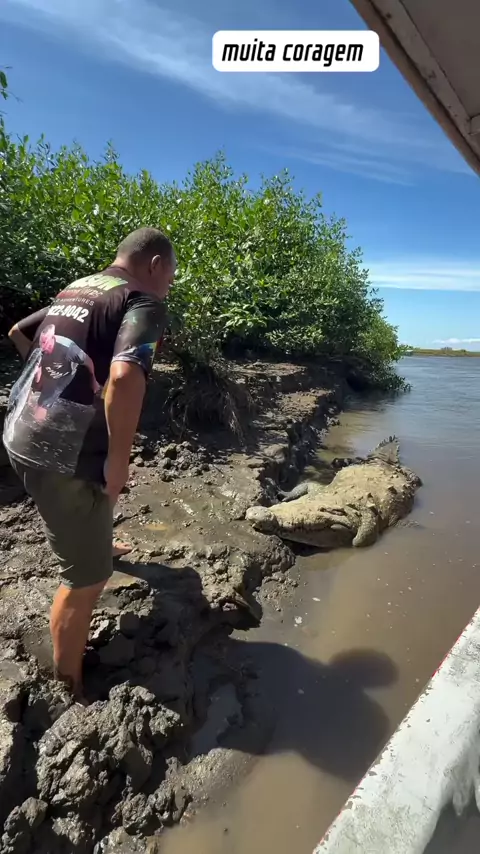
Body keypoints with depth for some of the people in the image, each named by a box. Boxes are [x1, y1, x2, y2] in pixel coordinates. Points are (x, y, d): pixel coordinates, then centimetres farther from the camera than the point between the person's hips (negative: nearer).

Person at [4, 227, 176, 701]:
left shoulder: (75, 289, 12)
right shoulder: (144, 302, -13)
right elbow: (125, 378, -31)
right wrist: (120, 459, -20)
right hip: (61, 455, -9)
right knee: (87, 575, 6)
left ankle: (97, 537, 65)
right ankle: (68, 687, 24)